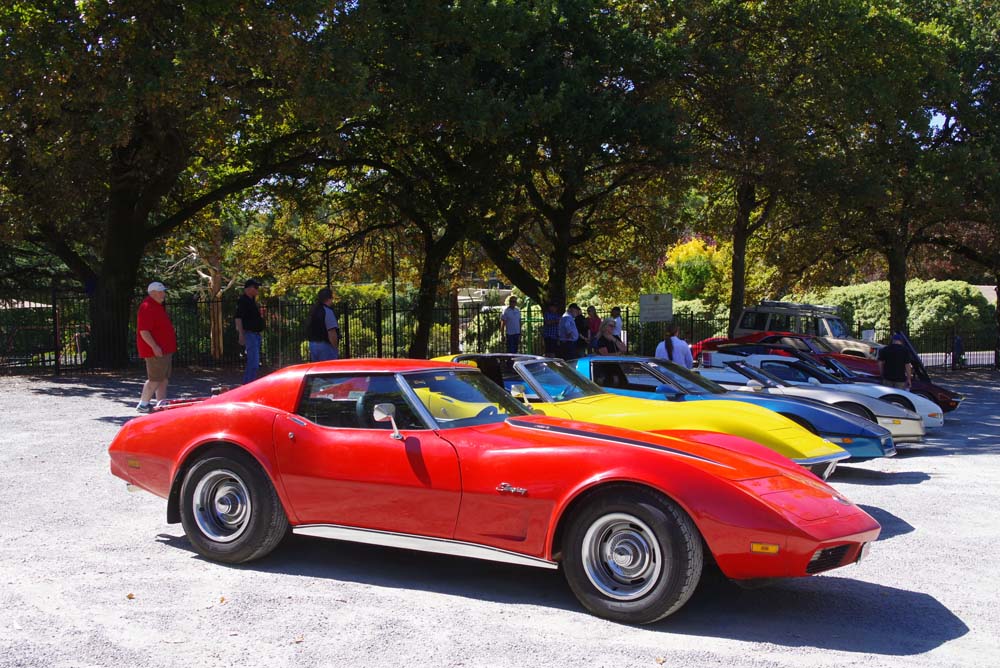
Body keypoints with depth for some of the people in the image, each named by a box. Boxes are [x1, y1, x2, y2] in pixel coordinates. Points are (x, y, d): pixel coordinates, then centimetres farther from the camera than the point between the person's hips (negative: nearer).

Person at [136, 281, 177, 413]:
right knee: (155, 379, -9)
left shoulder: (158, 306, 18)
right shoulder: (147, 307, -15)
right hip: (156, 351, -10)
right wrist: (154, 347, -27)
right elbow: (143, 331, -22)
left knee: (164, 378, 12)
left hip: (164, 350, 10)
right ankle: (143, 405, -4)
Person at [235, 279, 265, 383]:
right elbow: (238, 318, -19)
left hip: (256, 334, 10)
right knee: (253, 363, -14)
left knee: (252, 363, 15)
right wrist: (241, 334, -24)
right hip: (249, 334, -10)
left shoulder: (252, 300, 16)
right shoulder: (243, 300, -13)